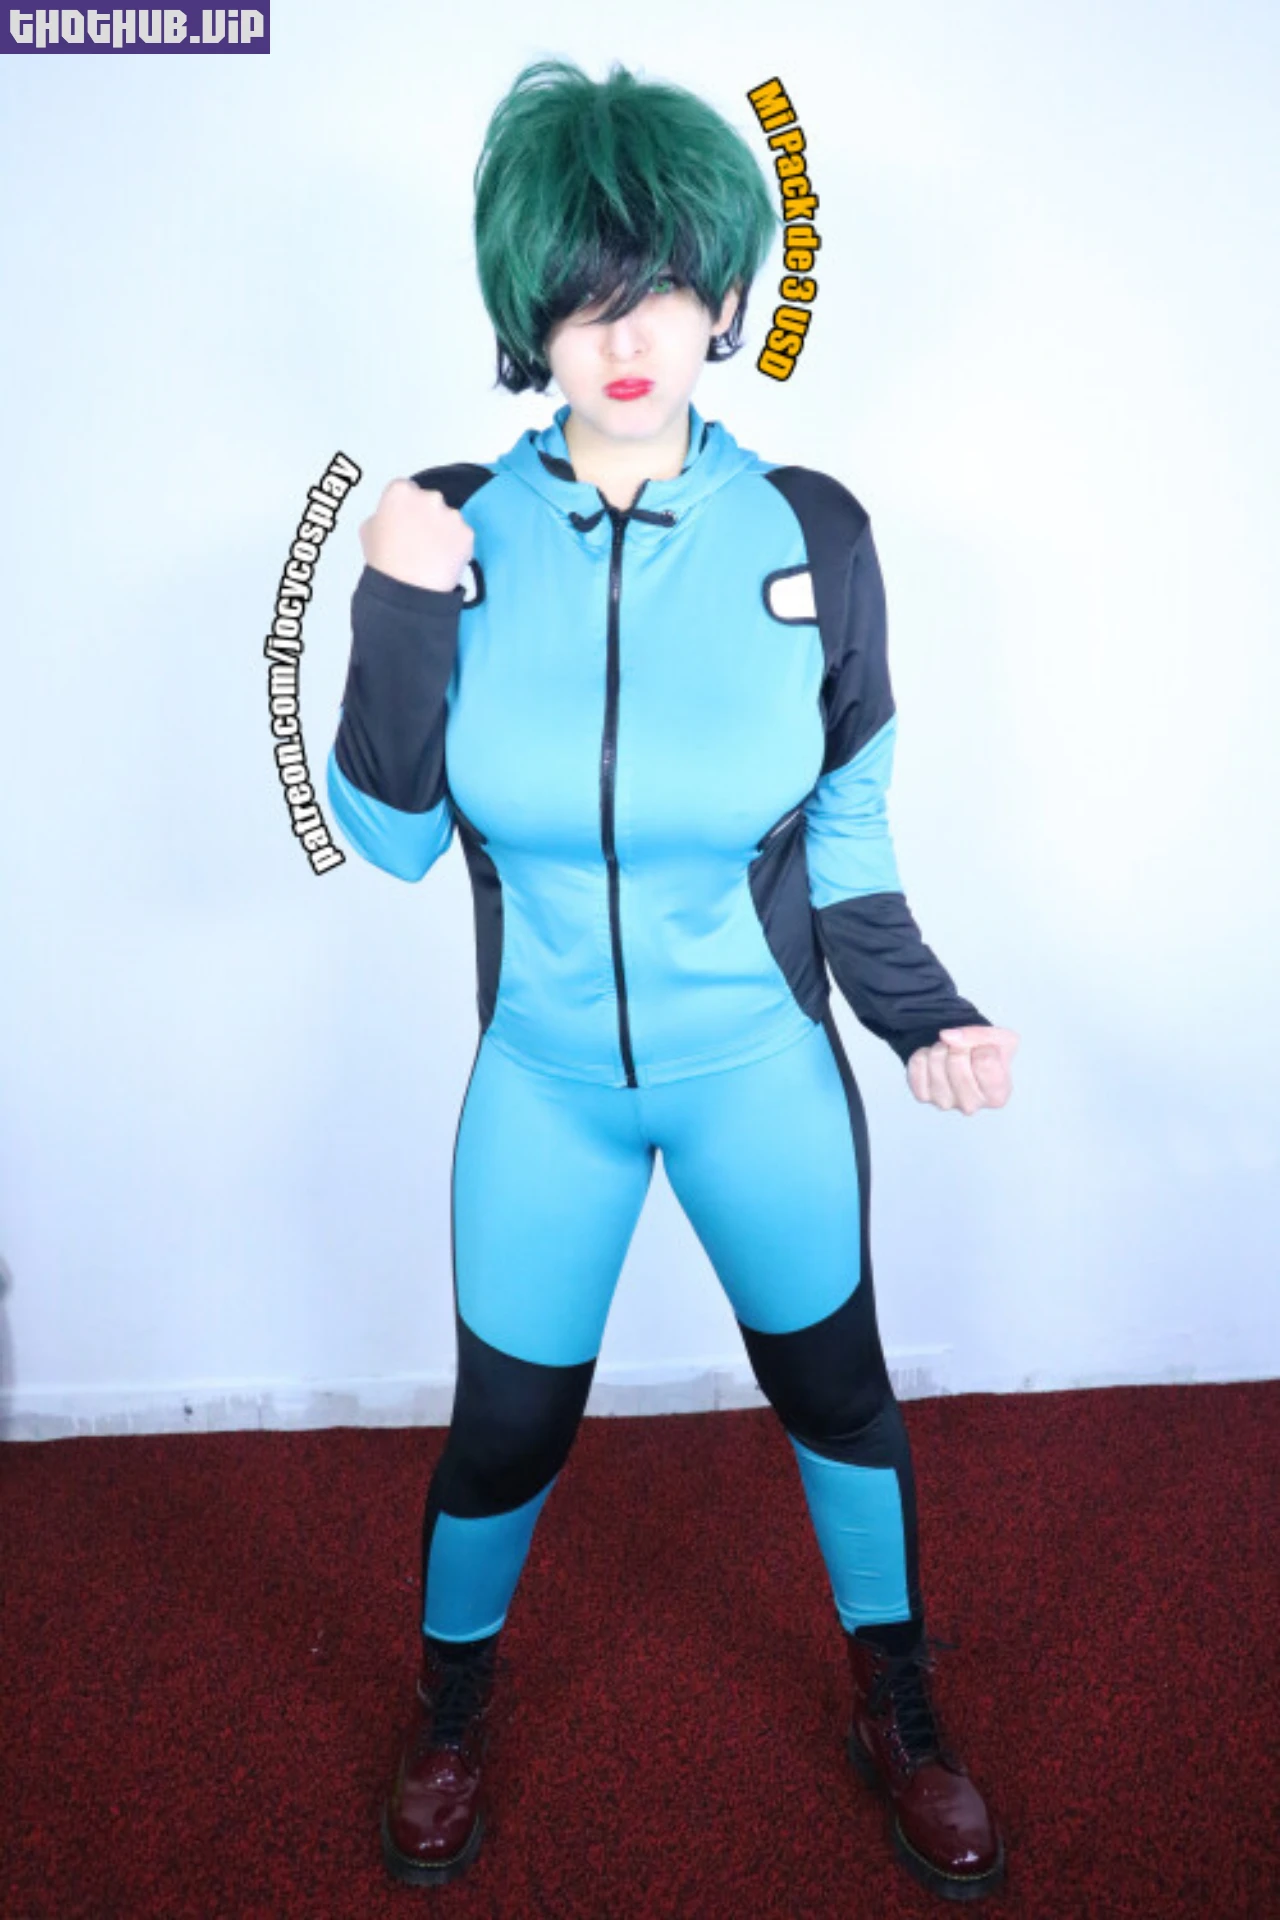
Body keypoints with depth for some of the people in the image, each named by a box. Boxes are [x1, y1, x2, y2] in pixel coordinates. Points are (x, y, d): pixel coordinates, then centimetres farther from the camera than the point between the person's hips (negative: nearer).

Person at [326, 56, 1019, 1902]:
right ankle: (453, 1712, 47)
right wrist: (399, 616, -22)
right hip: (545, 1076, 0)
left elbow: (847, 833, 0)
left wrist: (922, 1009, -12)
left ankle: (899, 1715, 47)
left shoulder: (811, 535, -10)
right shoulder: (456, 530, -10)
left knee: (838, 1390, 18)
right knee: (507, 1426, 14)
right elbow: (389, 836, -9)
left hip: (762, 1068, 1)